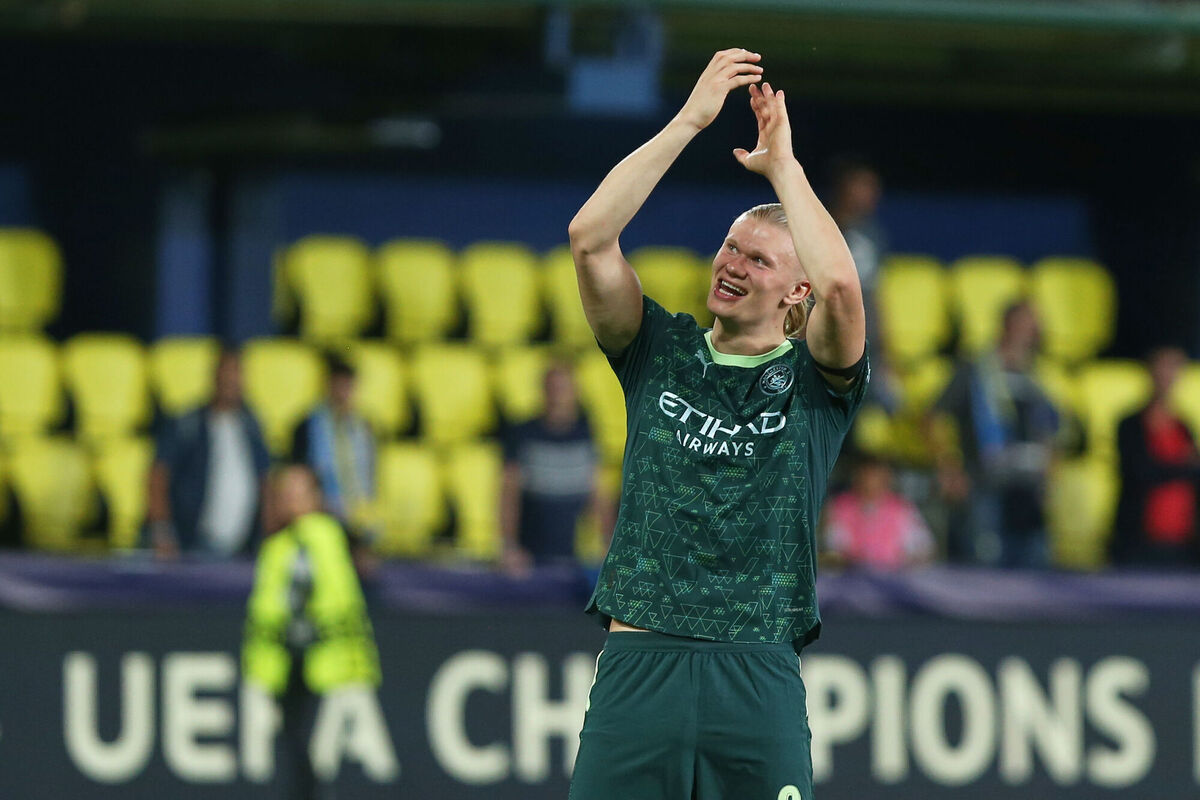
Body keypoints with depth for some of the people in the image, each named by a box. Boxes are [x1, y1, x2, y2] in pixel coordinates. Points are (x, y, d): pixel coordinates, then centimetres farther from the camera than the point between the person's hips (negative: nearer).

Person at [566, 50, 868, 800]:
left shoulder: (813, 378, 8)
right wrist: (691, 120, -4)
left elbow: (840, 284, -14)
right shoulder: (660, 352, 13)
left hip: (760, 675, -1)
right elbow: (590, 239, -1)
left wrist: (782, 162, -3)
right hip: (638, 666, 1)